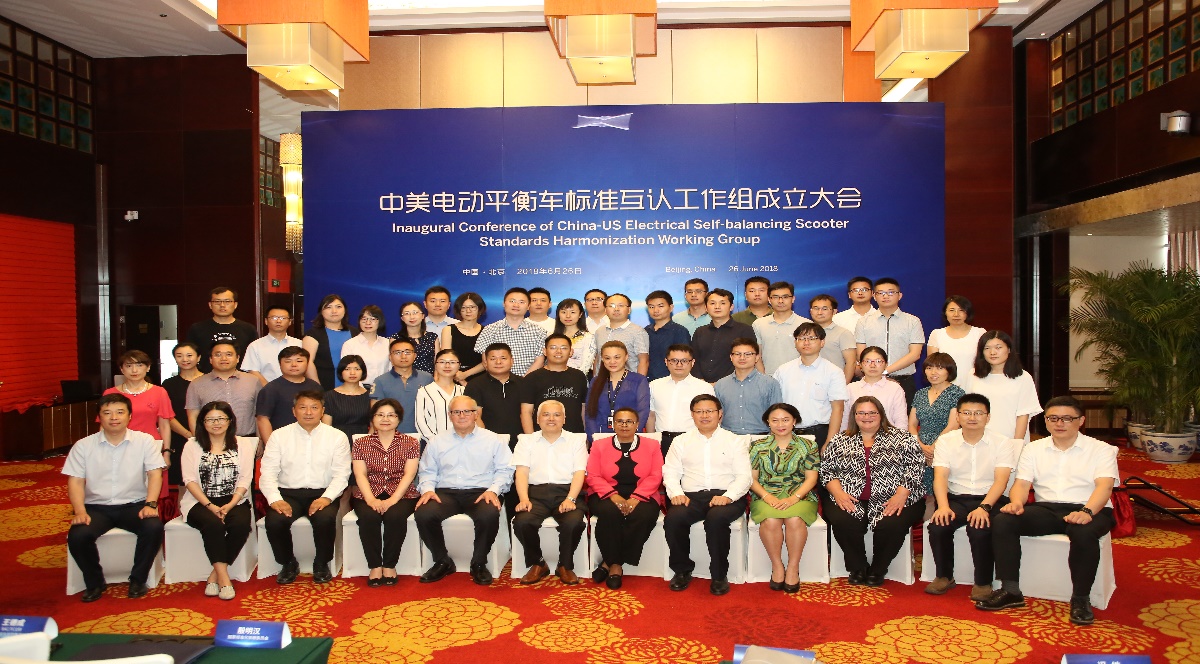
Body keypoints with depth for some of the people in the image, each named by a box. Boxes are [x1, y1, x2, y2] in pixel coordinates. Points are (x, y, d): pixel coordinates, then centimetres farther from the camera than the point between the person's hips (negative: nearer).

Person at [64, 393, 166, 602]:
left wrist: (150, 504, -18)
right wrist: (79, 511, -16)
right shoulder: (83, 446, 5)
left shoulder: (144, 441, 2)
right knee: (77, 535, -28)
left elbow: (155, 473, -4)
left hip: (134, 505, -1)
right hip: (96, 507, 1)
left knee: (154, 527, -30)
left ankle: (138, 579, -6)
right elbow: (75, 481, 0)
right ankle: (94, 583, 0)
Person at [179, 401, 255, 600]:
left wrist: (230, 505, -14)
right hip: (201, 502, -1)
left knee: (241, 524, -31)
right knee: (213, 524, -33)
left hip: (234, 501, 1)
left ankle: (215, 575, -18)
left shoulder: (242, 445, 12)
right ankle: (223, 577, -25)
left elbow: (245, 478, 2)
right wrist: (210, 505, -15)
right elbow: (190, 480, -1)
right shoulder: (192, 446, 10)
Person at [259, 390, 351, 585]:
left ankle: (321, 564, -2)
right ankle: (288, 564, 2)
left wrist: (326, 498, -19)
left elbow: (341, 474, -2)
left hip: (322, 494, -1)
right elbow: (268, 472, 1)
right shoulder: (279, 436, 7)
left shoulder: (337, 437, 4)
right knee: (275, 521, -28)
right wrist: (275, 499, -16)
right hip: (288, 493, 1)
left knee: (326, 518, -32)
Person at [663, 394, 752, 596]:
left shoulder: (735, 441, 12)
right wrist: (676, 493, -11)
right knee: (673, 518, -29)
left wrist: (728, 496, -16)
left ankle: (719, 575, -15)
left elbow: (744, 476, 3)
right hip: (692, 497, 2)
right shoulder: (682, 441, 18)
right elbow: (670, 472, 10)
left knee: (716, 518, -36)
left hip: (726, 497, -2)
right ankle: (682, 570, -5)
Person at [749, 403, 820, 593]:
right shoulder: (758, 446, 10)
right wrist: (768, 497, -13)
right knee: (770, 521, -33)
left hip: (799, 496, 0)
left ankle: (793, 568, -16)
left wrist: (794, 498, -15)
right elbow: (752, 479, 5)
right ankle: (777, 566, -13)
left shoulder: (808, 446, 8)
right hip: (766, 496, 1)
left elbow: (811, 478, 2)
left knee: (795, 519, -34)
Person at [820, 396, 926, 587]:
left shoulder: (901, 438, 8)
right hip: (849, 500, 1)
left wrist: (901, 494, -15)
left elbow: (915, 466, -1)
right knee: (842, 521, -29)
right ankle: (858, 568, -5)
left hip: (891, 501, -1)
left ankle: (877, 570, -4)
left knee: (891, 524, -31)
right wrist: (838, 493, -9)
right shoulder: (840, 441, 14)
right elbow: (826, 469, 9)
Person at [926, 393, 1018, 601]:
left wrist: (984, 507, -28)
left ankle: (983, 583, -8)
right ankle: (944, 576, 0)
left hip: (990, 499, -2)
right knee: (938, 526, -26)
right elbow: (940, 477, -6)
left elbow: (1001, 480, -11)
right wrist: (943, 506, -25)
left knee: (980, 529, -32)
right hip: (956, 498, 2)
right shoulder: (945, 441, 5)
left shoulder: (1002, 443, 0)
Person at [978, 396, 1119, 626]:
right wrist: (1016, 502, -18)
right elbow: (1022, 483, 7)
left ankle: (1080, 599, -19)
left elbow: (1104, 486, -9)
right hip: (1046, 509, 3)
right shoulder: (1034, 449, 17)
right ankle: (1010, 591, -17)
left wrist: (1086, 512, -30)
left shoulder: (1101, 449, 7)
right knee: (1002, 521, -23)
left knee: (1084, 533, -38)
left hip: (1089, 509, -3)